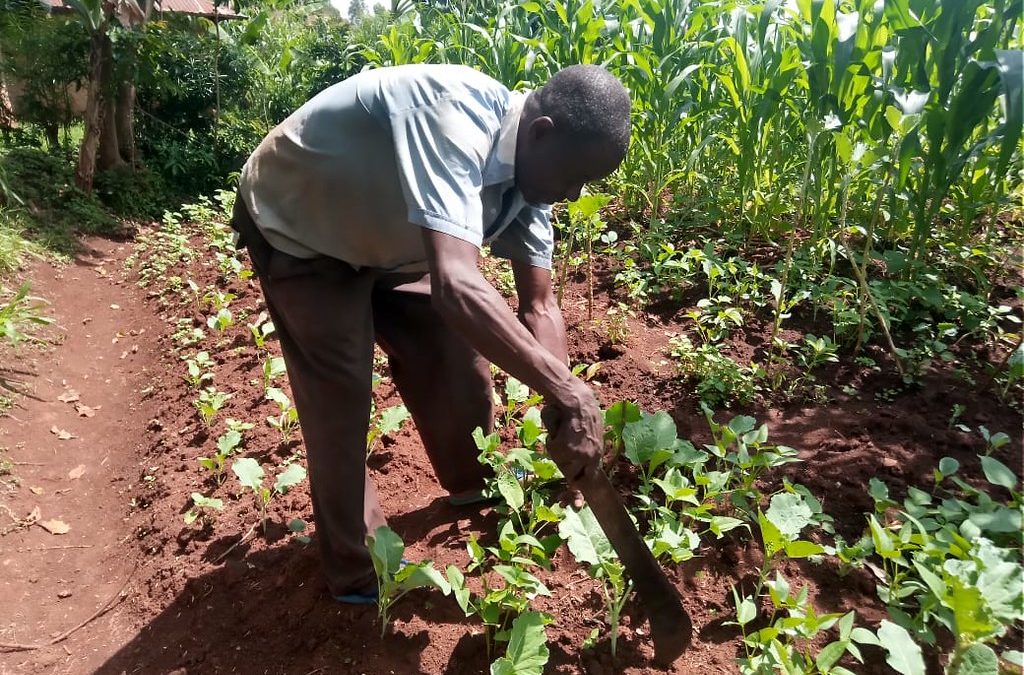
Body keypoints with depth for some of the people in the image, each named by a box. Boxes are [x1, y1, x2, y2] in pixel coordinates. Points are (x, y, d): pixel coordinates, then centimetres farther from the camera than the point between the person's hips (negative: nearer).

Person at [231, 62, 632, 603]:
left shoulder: (528, 174, -12)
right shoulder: (455, 119, -39)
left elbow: (539, 306, -9)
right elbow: (456, 288, -52)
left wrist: (564, 415, -18)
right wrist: (568, 393, -47)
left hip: (383, 238, 7)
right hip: (297, 231, -7)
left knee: (460, 362, 7)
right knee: (340, 403, -6)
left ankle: (476, 490, 34)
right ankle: (357, 571, 16)